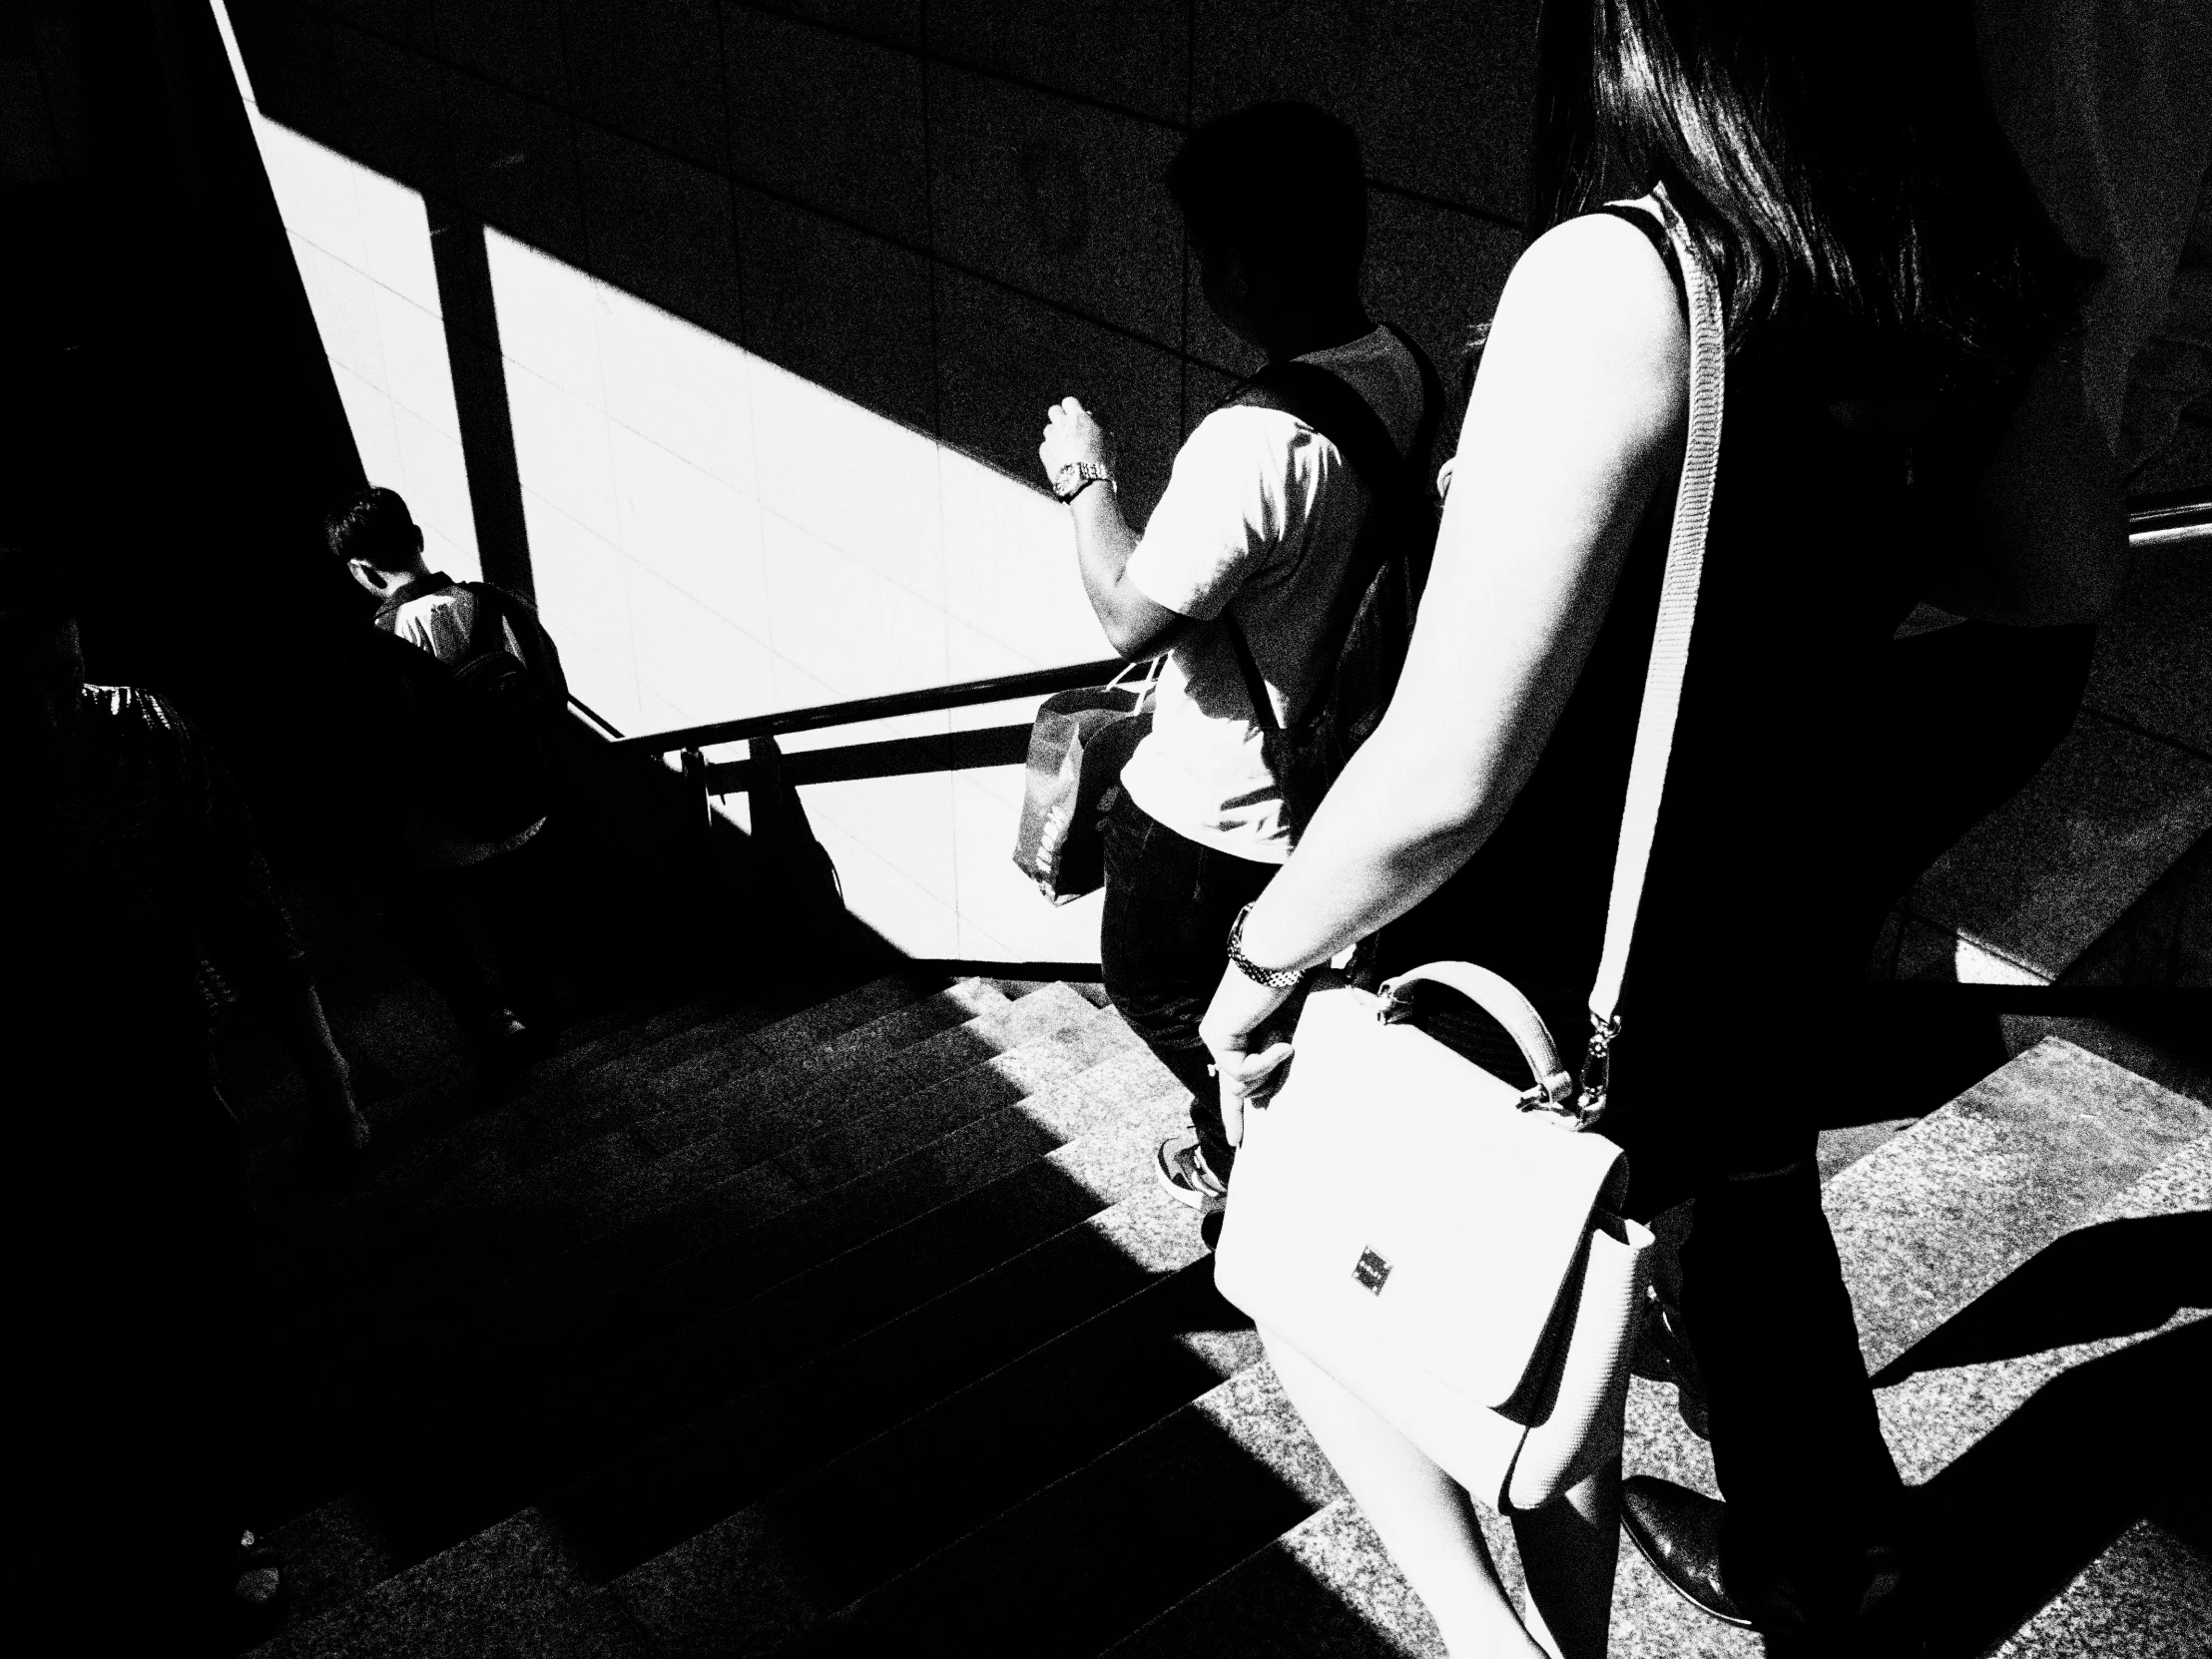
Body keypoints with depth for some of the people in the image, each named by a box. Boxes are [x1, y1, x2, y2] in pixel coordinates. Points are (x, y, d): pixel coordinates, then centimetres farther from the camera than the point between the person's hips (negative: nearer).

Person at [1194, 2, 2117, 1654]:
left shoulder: (1618, 279, -30)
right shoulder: (1980, 268, -8)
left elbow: (1445, 775, -30)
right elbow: (2069, 568, 10)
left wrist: (1262, 961, -14)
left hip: (1570, 948, -6)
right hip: (1797, 900, 7)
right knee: (1747, 1202, 34)